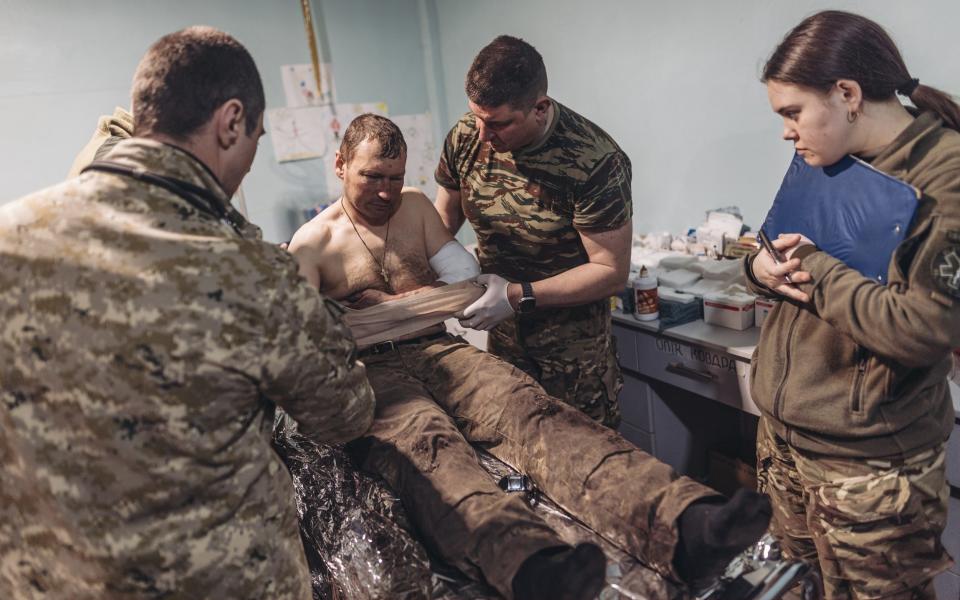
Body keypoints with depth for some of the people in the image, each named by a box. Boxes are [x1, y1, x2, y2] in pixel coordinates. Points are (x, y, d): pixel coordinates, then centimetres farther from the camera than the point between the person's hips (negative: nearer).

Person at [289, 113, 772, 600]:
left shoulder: (415, 206, 19)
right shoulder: (310, 244, 10)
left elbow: (466, 278, 11)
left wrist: (384, 301, 4)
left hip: (441, 351, 3)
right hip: (368, 372, -2)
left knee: (528, 407, -29)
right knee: (425, 441, -38)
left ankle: (681, 523, -51)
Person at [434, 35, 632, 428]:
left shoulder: (595, 162, -23)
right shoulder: (465, 138, -8)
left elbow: (611, 272, -18)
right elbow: (444, 217, 7)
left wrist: (519, 297, -24)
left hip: (573, 349, -4)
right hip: (502, 338, 5)